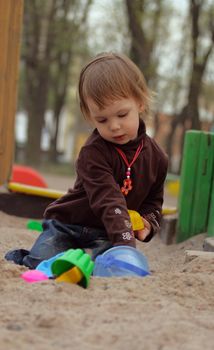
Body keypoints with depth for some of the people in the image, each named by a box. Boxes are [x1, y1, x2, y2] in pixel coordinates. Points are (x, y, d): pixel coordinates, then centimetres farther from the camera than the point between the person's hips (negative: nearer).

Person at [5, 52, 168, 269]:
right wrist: (125, 242, -44)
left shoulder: (155, 156, -1)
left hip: (104, 236, 2)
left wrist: (148, 222, -7)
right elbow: (108, 201, -32)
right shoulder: (93, 153, -20)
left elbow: (153, 199, 16)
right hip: (66, 227, -2)